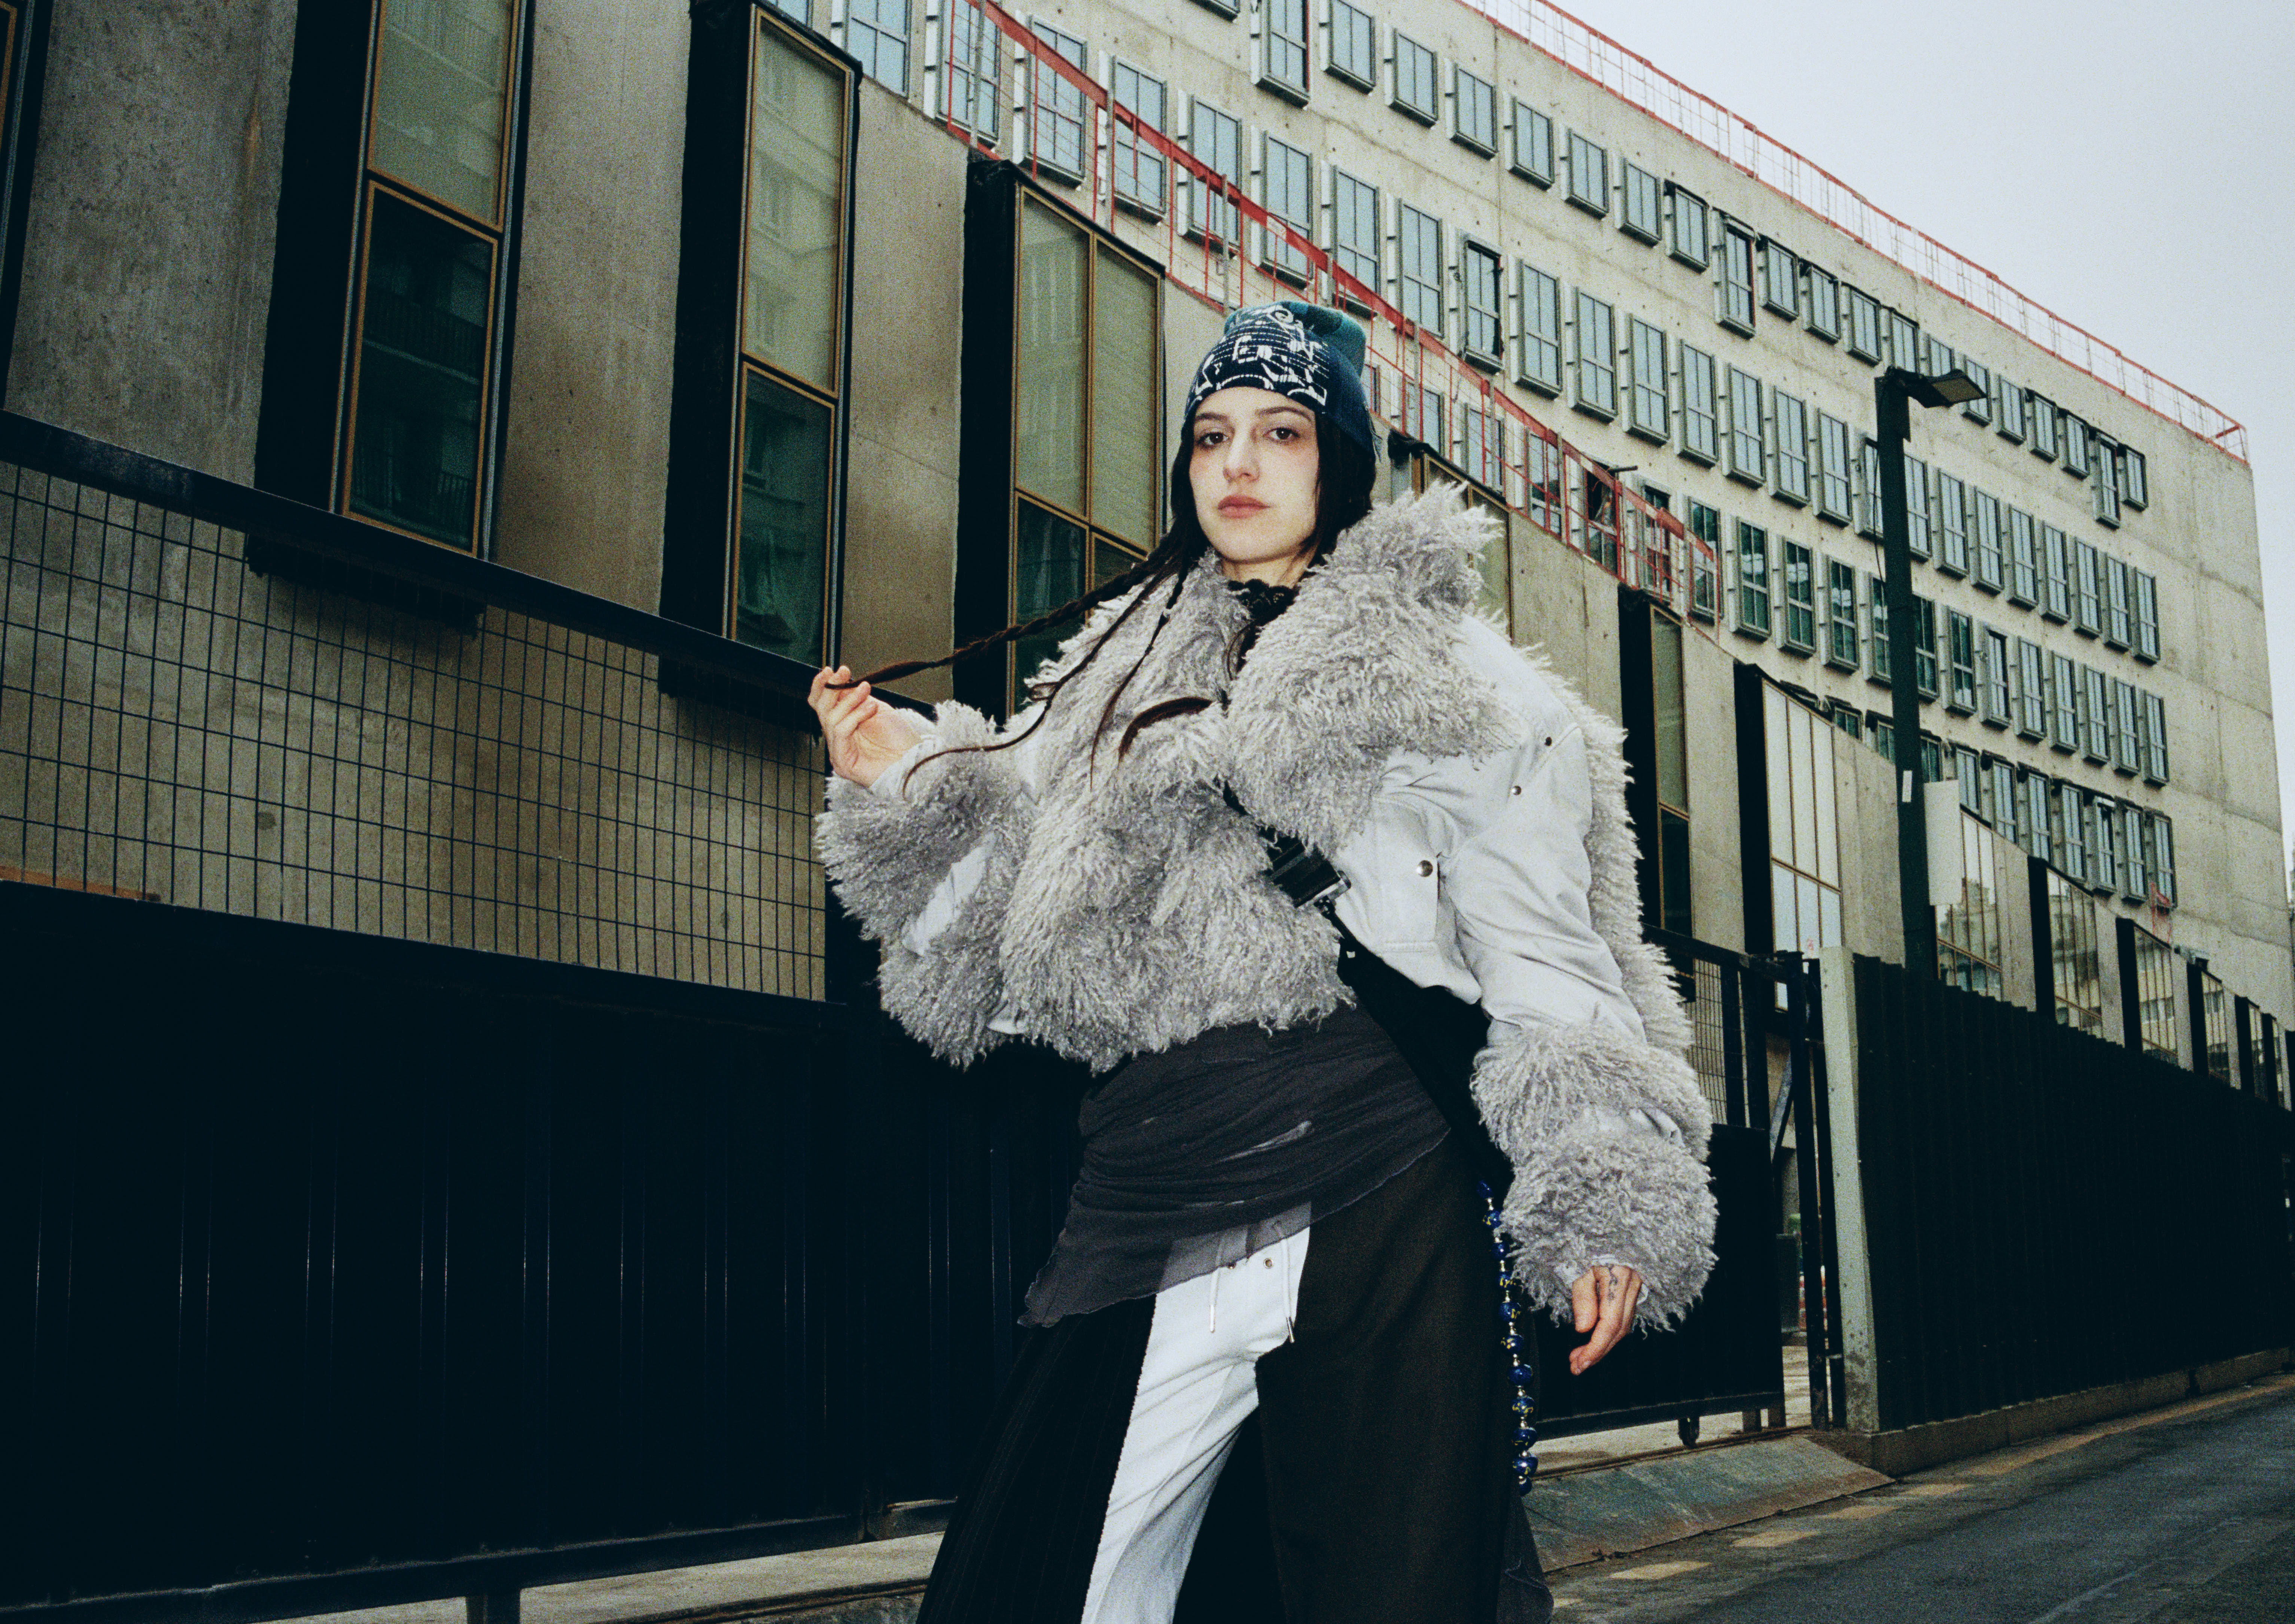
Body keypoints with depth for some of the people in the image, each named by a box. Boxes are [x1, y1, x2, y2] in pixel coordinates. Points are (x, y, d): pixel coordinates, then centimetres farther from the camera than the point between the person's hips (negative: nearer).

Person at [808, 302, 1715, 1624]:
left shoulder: (1445, 679, 8)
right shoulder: (1120, 681, 21)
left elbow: (1539, 948, 2)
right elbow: (1009, 943, 23)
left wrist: (1595, 1198, -8)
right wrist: (902, 785, 11)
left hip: (1374, 1215, -4)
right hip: (1147, 1235, 4)